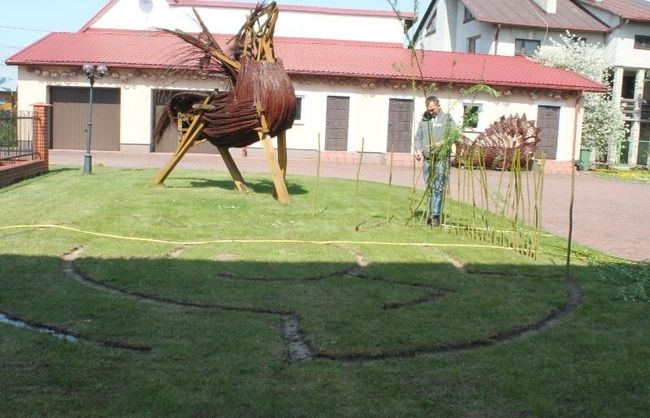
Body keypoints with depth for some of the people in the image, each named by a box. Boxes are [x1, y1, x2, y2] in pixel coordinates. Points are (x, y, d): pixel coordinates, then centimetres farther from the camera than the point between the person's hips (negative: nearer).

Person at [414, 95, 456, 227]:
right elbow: (418, 138, 15)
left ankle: (435, 215, -9)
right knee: (429, 188, 7)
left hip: (441, 159, -4)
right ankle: (431, 214, 14)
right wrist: (418, 150, -3)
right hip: (427, 159, 4)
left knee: (438, 189, -9)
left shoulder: (447, 119, 3)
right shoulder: (424, 120, 13)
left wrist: (442, 143, -19)